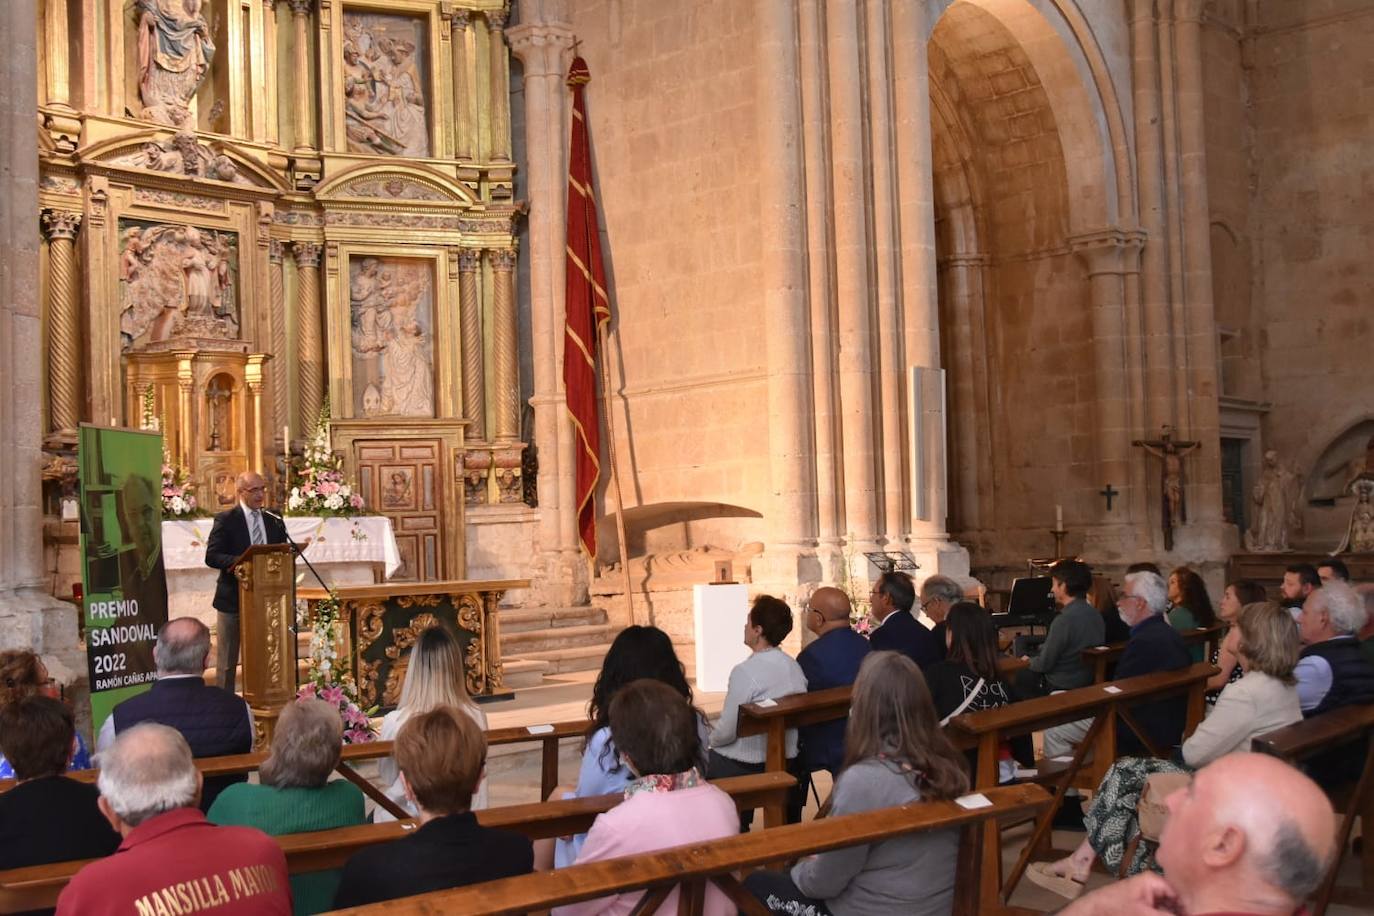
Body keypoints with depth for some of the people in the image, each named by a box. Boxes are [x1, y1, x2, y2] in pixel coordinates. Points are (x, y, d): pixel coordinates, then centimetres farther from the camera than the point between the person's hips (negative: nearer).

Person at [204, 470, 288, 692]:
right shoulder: (225, 520, -4)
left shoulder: (274, 523, 11)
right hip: (232, 598, -4)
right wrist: (240, 562, -27)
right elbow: (211, 556, -12)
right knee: (227, 661, 4)